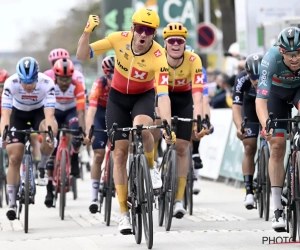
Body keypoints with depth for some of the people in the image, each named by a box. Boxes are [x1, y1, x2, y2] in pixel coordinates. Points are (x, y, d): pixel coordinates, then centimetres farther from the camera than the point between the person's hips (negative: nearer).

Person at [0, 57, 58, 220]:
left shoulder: (47, 83, -33)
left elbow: (49, 114, -38)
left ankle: (42, 166, -7)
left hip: (39, 112, -1)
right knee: (14, 158, -9)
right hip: (18, 114, 1)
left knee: (49, 132, -35)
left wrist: (50, 134, -55)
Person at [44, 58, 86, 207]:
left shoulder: (77, 86, -29)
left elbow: (80, 111, -33)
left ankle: (74, 157, -5)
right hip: (55, 112, 1)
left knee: (76, 131, -35)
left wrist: (83, 130, -44)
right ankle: (50, 188, -3)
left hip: (71, 111, -1)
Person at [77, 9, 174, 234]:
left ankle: (151, 167, -5)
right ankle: (124, 213, 5)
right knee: (120, 153, -2)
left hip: (144, 96, -2)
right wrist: (87, 32, -35)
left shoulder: (158, 57, -29)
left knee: (142, 128, -36)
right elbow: (82, 56, -19)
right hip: (118, 97, 2)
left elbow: (163, 95, -34)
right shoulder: (119, 39, -23)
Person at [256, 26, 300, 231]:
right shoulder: (271, 59, -37)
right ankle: (278, 209, -1)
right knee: (277, 147, -7)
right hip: (278, 93, 0)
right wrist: (265, 125, -57)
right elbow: (261, 98, -41)